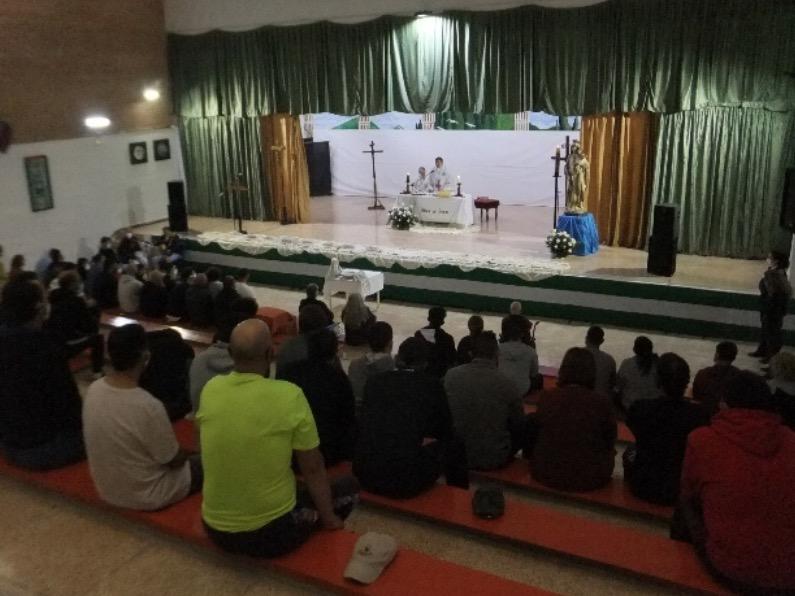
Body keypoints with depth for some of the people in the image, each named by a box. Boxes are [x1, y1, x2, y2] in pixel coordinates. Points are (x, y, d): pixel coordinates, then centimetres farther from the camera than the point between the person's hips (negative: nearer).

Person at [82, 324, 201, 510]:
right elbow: (174, 461, -19)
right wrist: (189, 451, 4)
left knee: (185, 456, 27)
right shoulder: (149, 406, -33)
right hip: (145, 496, -7)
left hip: (105, 489, 7)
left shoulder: (94, 390, -12)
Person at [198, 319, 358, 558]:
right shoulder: (289, 395, -21)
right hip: (271, 533, -4)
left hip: (216, 529, 5)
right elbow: (313, 469, -10)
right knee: (348, 487, 16)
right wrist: (329, 518, 7)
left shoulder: (210, 389, -8)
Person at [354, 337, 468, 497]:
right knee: (454, 446, 18)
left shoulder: (373, 381, 6)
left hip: (365, 475, 4)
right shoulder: (431, 384, -2)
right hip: (407, 480, -4)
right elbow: (445, 431, 10)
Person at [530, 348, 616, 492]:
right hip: (589, 480, -1)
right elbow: (609, 443, -1)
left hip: (545, 474, 2)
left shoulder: (546, 397, -12)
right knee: (609, 452, 27)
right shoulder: (602, 403, -16)